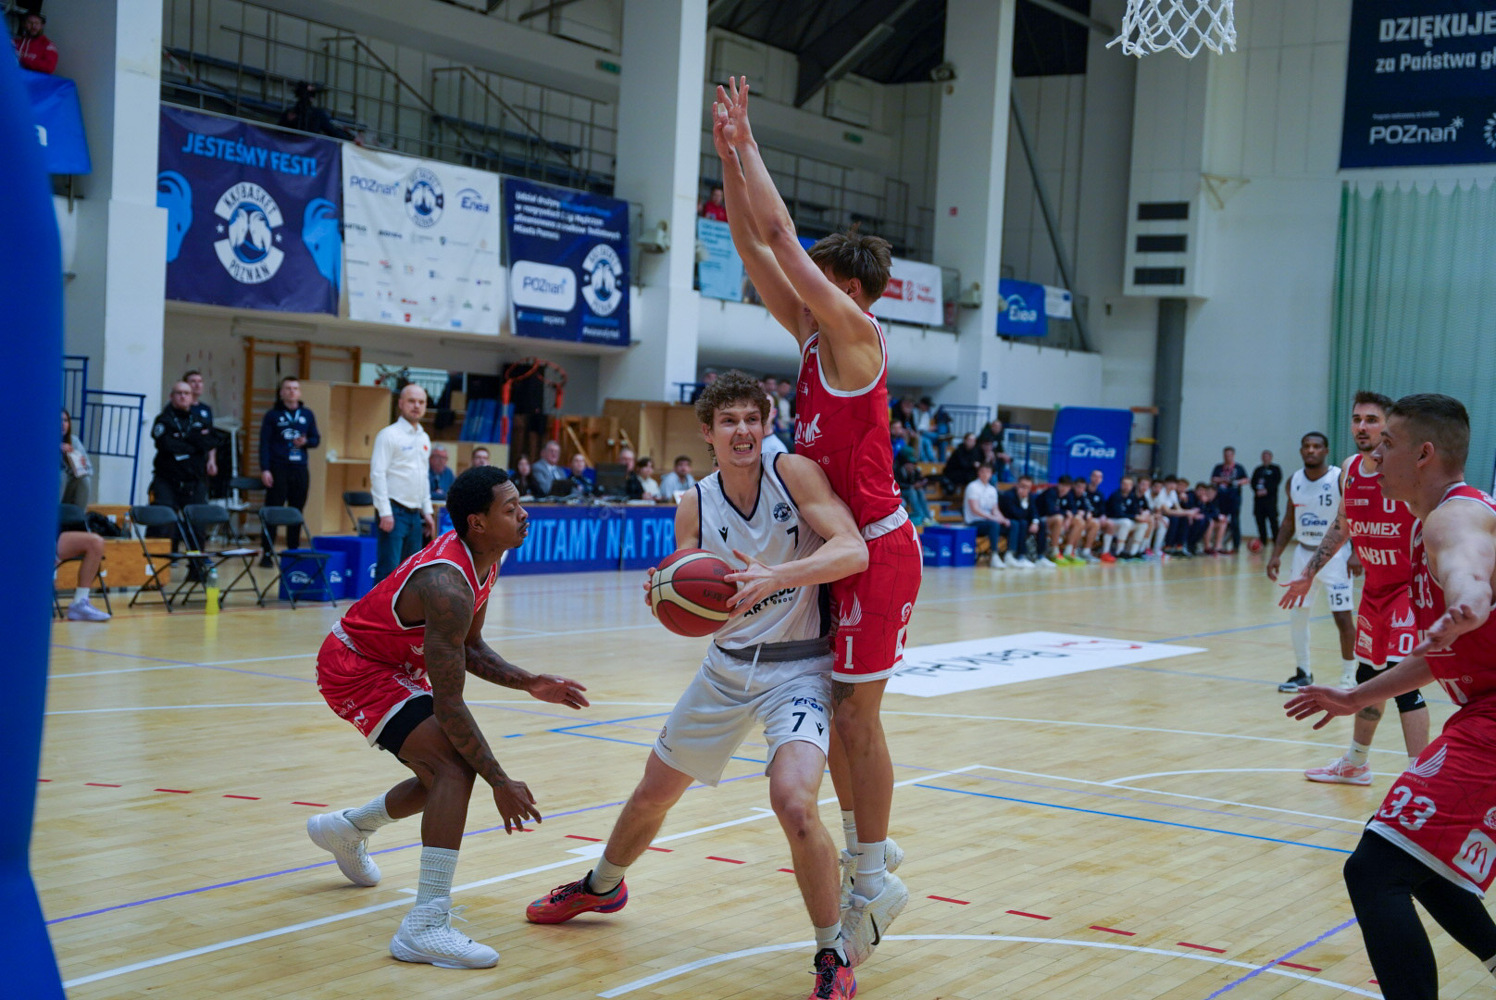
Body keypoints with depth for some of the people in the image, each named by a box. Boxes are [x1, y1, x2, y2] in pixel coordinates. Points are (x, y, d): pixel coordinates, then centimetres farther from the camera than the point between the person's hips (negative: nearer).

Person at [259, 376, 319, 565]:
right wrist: (265, 469, -10)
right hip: (278, 469, -3)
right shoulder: (272, 415, 3)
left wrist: (305, 442, -10)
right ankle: (267, 554, 1)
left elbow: (316, 439, 14)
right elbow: (264, 443, -2)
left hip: (300, 470, 3)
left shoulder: (307, 415, 13)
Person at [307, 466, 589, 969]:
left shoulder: (482, 563, -3)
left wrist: (528, 682, -6)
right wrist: (501, 783, -28)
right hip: (353, 669, -10)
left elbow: (470, 649, 10)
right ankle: (425, 927, -28)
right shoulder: (447, 587, -32)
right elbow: (448, 705, -31)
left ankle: (345, 829, 45)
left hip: (386, 665, 10)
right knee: (456, 767, -24)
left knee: (445, 775, 19)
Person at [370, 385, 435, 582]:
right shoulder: (389, 435, -6)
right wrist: (385, 512, -19)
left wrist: (427, 511, 18)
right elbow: (377, 474, -12)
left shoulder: (424, 438, 17)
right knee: (389, 568, -11)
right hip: (394, 512, -7)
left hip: (415, 514, 8)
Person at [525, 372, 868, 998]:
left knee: (793, 801, -29)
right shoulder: (693, 509, -2)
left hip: (798, 669, -5)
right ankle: (601, 887, 50)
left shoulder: (793, 473, -15)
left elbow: (853, 549, -26)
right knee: (653, 792, 18)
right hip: (727, 666, 5)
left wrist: (775, 576, -40)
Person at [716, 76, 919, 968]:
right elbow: (756, 247, 8)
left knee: (856, 711, -3)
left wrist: (750, 149, -8)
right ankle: (868, 844, 29)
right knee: (835, 704, 15)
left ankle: (874, 884, 7)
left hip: (878, 545, -9)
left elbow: (780, 235, -16)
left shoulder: (857, 335, -13)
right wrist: (729, 156, 2)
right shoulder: (816, 336, 10)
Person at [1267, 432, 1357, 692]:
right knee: (1296, 616, 7)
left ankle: (1349, 677, 5)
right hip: (1304, 552, 5)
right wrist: (1276, 554, 6)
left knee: (1343, 617, -8)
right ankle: (1303, 673, 21)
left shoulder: (1341, 479, -12)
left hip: (1334, 552, -5)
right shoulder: (1294, 481, 3)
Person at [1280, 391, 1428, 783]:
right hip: (1374, 588, 7)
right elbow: (1342, 525, 19)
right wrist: (1309, 572, 21)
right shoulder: (1350, 470, 4)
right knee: (1367, 675, 18)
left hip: (1409, 588, -7)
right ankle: (1356, 763, 35)